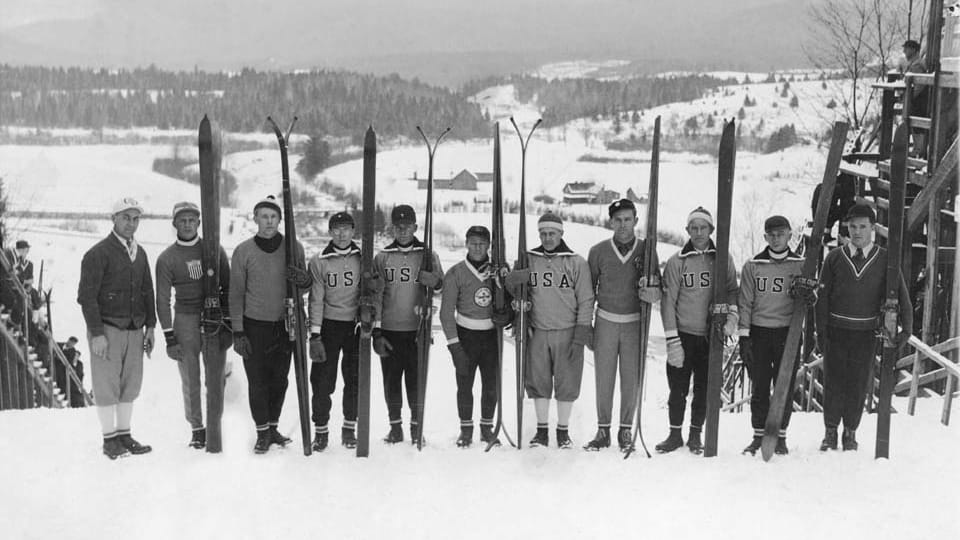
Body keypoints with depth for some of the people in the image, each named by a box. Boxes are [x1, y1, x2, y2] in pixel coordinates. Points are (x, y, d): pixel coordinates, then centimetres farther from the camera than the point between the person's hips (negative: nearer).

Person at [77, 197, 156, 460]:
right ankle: (110, 439, 10)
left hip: (134, 330, 6)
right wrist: (97, 334, -15)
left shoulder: (140, 253, 12)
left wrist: (150, 326, 12)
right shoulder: (98, 253, -8)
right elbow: (86, 296, -11)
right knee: (107, 385, 0)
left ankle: (125, 434, 19)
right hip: (107, 330, -6)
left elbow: (148, 292, 18)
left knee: (131, 384, 9)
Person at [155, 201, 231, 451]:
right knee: (190, 380, 2)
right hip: (185, 320, 0)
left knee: (215, 378, -1)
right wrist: (169, 339, -3)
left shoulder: (214, 250, 5)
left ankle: (214, 428, 7)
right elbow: (162, 301, 3)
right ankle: (196, 428, 15)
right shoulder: (167, 258, 2)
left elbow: (228, 287, 9)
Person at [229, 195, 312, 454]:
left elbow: (306, 286, 10)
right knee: (258, 381, 1)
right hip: (254, 326, -2)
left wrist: (304, 280, -16)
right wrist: (237, 332, -4)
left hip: (284, 325, 2)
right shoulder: (243, 251, -4)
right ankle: (262, 432, 15)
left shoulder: (294, 247, 0)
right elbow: (236, 294, 0)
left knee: (279, 380, 9)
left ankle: (273, 426, 25)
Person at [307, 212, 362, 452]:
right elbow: (316, 299, -3)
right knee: (322, 380, 0)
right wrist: (314, 335, -8)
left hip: (356, 326, 1)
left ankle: (349, 428, 22)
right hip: (328, 325, -1)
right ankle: (320, 430, 13)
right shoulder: (319, 261, -2)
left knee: (355, 379, 7)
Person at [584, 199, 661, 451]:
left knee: (631, 379, 4)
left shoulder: (647, 250, 0)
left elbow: (658, 290, 3)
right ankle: (603, 430, 15)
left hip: (635, 324, 0)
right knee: (603, 378, 4)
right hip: (605, 322, 1)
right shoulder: (598, 251, 2)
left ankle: (626, 430, 17)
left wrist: (652, 292, -21)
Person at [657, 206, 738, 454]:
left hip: (711, 335, 1)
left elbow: (732, 290, 11)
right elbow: (668, 302, -3)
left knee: (704, 388, 7)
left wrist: (731, 315, -8)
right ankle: (675, 435, 18)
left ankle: (695, 434, 22)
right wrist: (672, 340, -8)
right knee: (678, 387, 3)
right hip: (683, 334, -1)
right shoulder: (677, 262, -2)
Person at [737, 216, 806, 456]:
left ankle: (780, 436, 14)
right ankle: (759, 436, 13)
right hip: (759, 332, 1)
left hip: (788, 332, 0)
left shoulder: (801, 265, 5)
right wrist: (744, 334, -2)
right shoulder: (752, 265, 6)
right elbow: (745, 302, 5)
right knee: (759, 388, 4)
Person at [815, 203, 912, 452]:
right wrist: (821, 330, -2)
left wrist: (906, 327, -13)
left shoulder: (885, 260, 0)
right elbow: (823, 296, 3)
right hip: (836, 331, 0)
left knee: (858, 385, 6)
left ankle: (850, 433, 21)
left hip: (866, 333, 0)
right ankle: (830, 432, 17)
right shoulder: (834, 258, 2)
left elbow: (901, 294, -2)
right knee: (833, 383, 3)